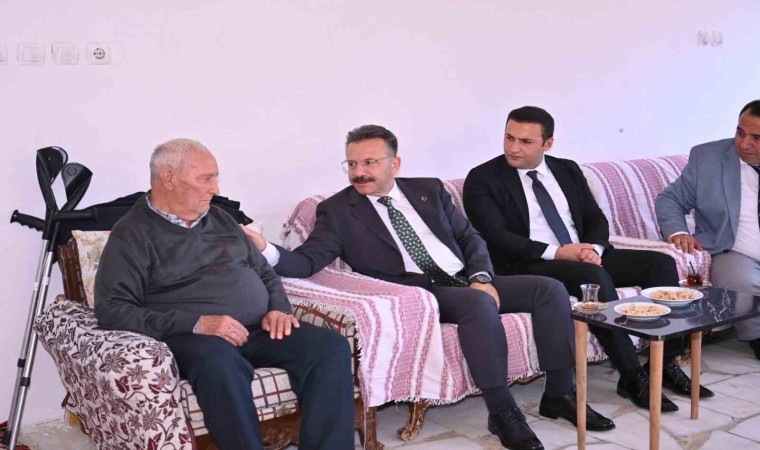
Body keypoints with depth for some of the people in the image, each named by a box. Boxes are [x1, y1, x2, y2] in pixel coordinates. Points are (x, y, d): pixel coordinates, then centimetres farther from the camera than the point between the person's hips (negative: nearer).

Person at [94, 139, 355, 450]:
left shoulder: (220, 219, 20)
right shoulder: (133, 234, 1)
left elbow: (265, 272, 25)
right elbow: (111, 309, -10)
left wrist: (278, 308, 1)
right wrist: (196, 323, -20)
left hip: (259, 328, 6)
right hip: (190, 336, -5)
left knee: (331, 346, -20)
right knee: (220, 363, -40)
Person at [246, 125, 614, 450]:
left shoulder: (429, 189, 12)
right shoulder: (337, 210, 0)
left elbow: (470, 237, 13)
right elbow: (306, 261, -12)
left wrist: (481, 277, -5)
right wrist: (267, 252, -32)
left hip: (468, 280, 6)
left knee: (550, 289, -8)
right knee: (479, 304, -35)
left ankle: (559, 393, 4)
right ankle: (502, 411, -23)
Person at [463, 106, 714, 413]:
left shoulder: (567, 170, 14)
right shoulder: (482, 179, -4)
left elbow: (596, 219, 12)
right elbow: (497, 238, -14)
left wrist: (594, 248, -12)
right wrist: (557, 252, -22)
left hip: (584, 256, 6)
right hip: (528, 266, -6)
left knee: (660, 262, -11)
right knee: (596, 277, -34)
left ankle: (665, 364, -7)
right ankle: (632, 378, -23)